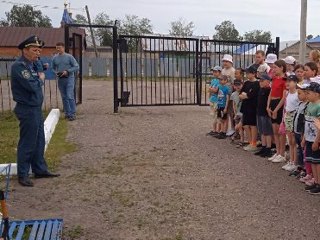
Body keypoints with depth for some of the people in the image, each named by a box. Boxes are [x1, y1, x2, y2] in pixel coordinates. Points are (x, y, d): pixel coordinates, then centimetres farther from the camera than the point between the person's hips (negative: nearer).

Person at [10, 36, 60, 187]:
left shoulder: (32, 64, 12)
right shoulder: (19, 65, -17)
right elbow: (32, 86, -25)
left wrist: (42, 70, 2)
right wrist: (40, 79, -8)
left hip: (36, 108, 10)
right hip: (27, 110, -10)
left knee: (39, 141, 16)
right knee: (27, 143, -1)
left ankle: (40, 170, 26)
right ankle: (23, 175, 10)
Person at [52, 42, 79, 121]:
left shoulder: (69, 57, -4)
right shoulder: (55, 58, 6)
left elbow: (76, 67, -4)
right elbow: (53, 68, 18)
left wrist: (67, 71, -14)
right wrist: (56, 72, -3)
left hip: (69, 79, -4)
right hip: (60, 79, 4)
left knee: (70, 96, -11)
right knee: (64, 97, 9)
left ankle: (72, 114, -7)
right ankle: (67, 113, 18)